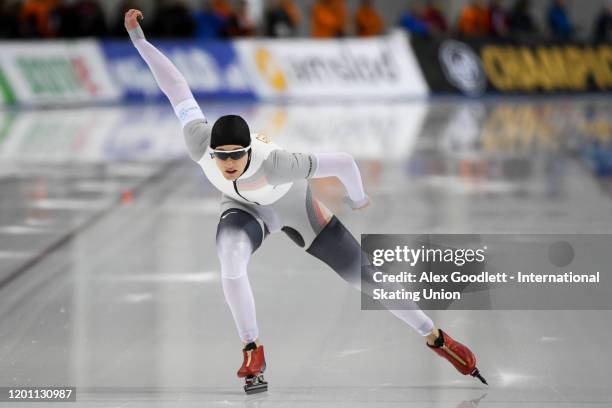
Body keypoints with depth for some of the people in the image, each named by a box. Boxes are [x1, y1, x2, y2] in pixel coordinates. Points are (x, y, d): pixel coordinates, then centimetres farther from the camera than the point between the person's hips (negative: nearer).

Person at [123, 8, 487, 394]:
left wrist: (358, 200, -14)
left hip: (293, 205, -2)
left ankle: (437, 338, 23)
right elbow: (177, 86, -26)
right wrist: (139, 39, -24)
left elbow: (344, 162, -34)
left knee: (366, 277, 3)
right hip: (245, 210, 2)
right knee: (231, 263, -33)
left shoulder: (275, 163, -45)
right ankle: (253, 351, -11)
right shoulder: (199, 145, -36)